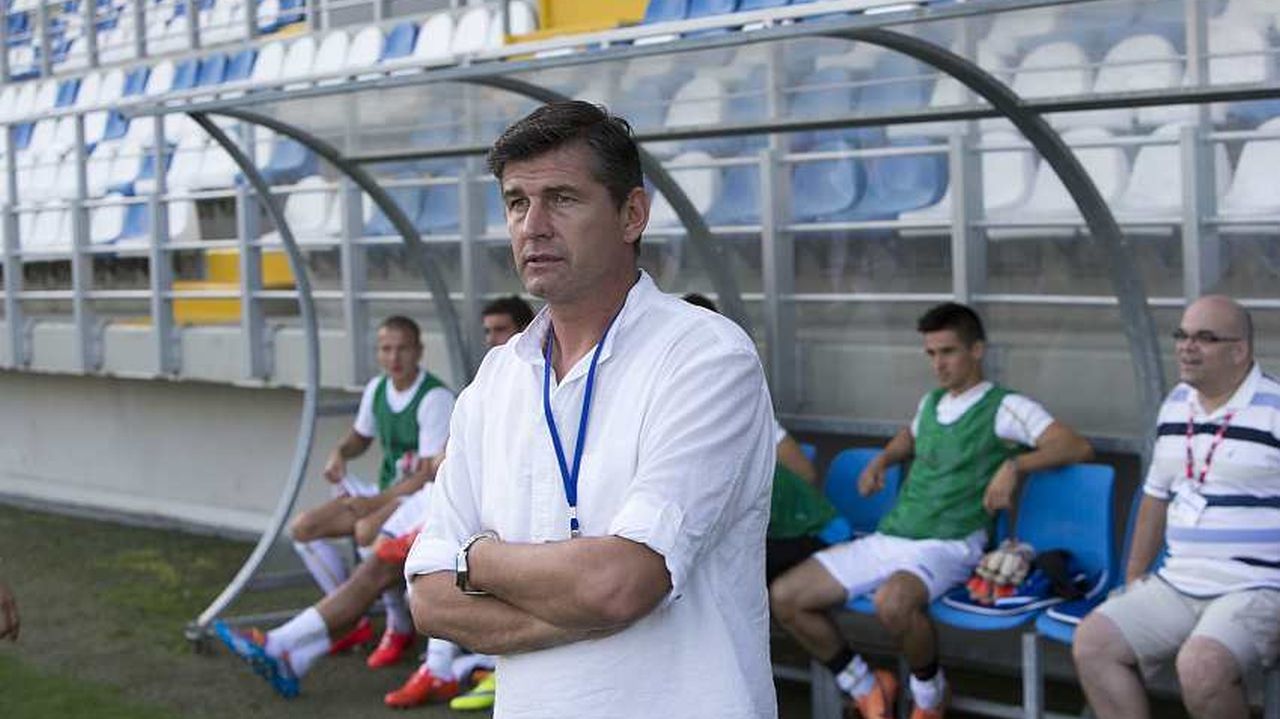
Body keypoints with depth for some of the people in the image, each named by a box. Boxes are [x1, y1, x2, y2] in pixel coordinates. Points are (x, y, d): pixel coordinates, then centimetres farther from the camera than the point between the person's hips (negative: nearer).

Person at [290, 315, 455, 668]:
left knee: (367, 531, -36)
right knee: (302, 528, -1)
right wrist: (340, 452, 2)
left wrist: (375, 502, -23)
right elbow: (360, 436, 25)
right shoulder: (376, 389, 5)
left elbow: (429, 474, -22)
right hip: (384, 492, 9)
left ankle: (400, 627, -16)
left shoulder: (436, 398, -19)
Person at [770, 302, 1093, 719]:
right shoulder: (931, 403, 18)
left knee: (893, 603, -41)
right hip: (886, 540, 8)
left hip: (946, 547, -8)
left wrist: (1015, 465, -28)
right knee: (784, 599, -4)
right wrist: (882, 460, 22)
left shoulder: (1004, 408, -4)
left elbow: (1077, 448, -15)